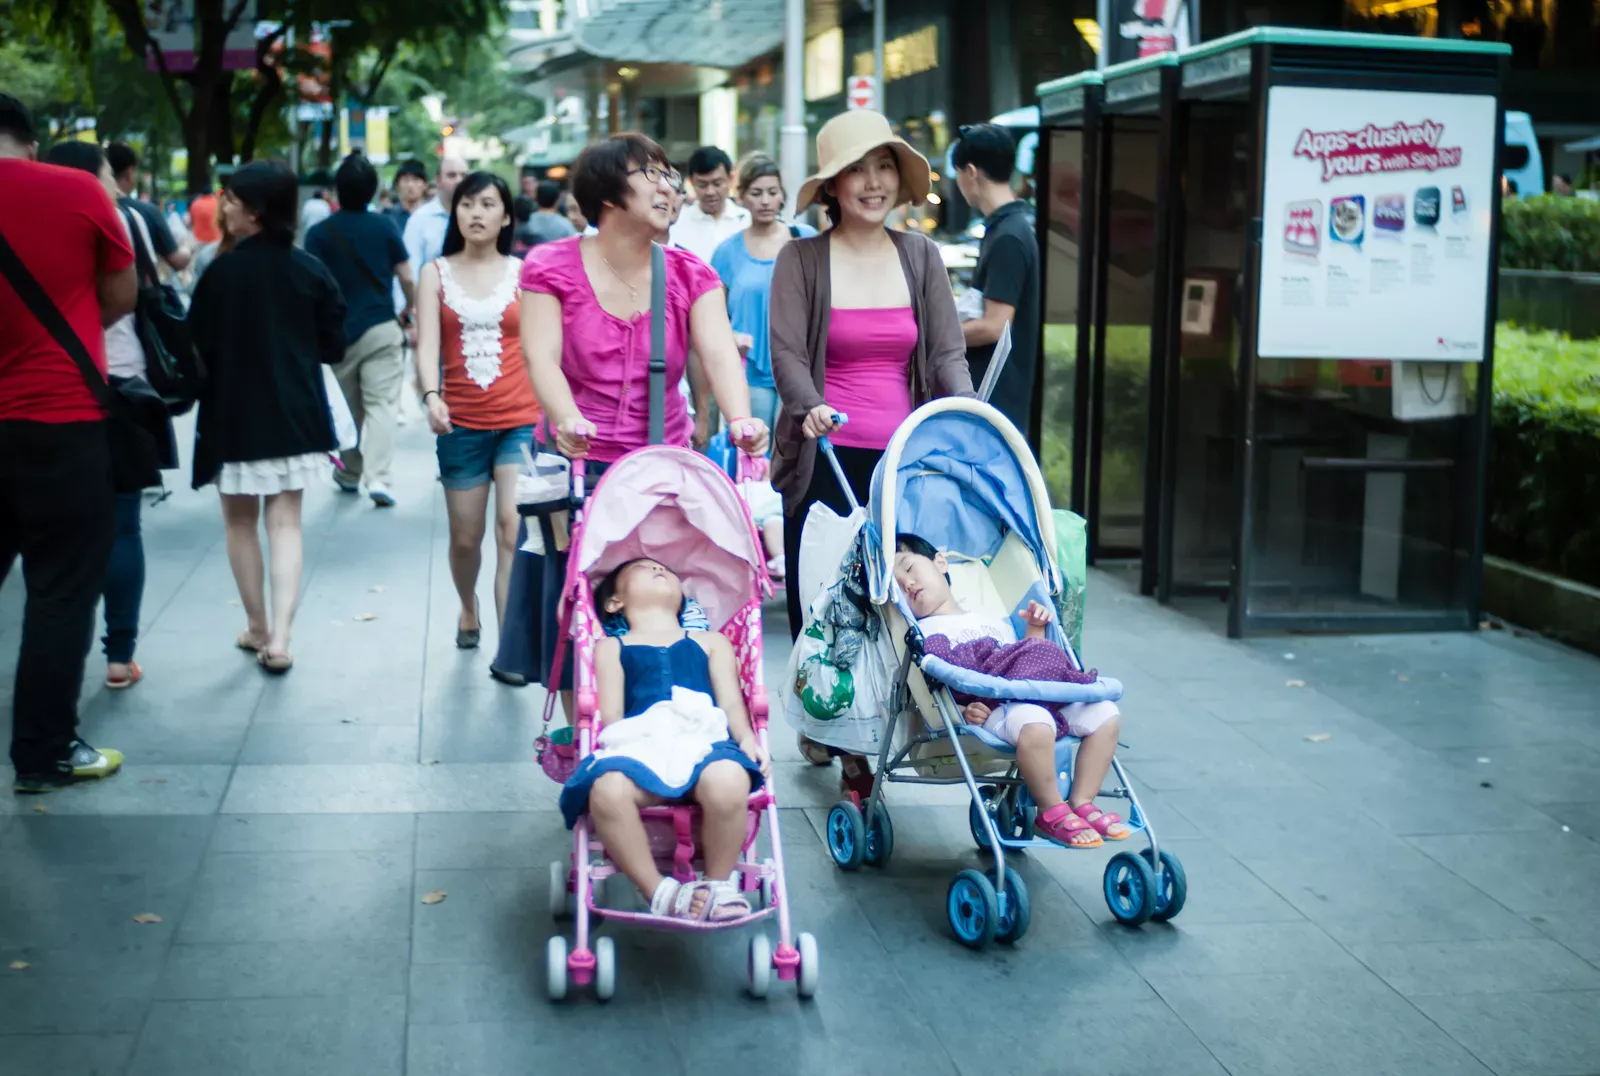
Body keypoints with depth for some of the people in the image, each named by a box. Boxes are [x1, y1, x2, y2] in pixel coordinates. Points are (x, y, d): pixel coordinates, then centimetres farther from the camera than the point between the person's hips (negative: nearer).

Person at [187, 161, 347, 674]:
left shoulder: (222, 272, -14)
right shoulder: (312, 271, -3)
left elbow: (198, 348, -10)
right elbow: (334, 348, 2)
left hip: (234, 414, -3)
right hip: (295, 414, 3)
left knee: (241, 524, 14)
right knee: (285, 524, 6)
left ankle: (258, 628, 23)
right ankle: (278, 637, -5)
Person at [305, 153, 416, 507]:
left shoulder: (319, 233, -2)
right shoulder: (384, 226, 0)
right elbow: (406, 277, 3)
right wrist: (410, 308, 21)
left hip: (338, 330, 1)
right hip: (381, 328, -1)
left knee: (348, 407, 16)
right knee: (380, 404, -4)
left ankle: (350, 473, 28)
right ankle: (378, 477, -18)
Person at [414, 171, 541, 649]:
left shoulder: (524, 272, 5)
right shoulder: (436, 273, 6)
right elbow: (427, 344, -5)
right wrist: (431, 395, -23)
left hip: (521, 420, -1)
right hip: (462, 423, 1)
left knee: (513, 528, -16)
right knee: (465, 538, 12)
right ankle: (468, 611, 41)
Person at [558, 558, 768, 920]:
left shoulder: (712, 642, 33)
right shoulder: (611, 647, 29)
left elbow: (732, 702, 17)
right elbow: (611, 715, 14)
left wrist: (746, 739, -4)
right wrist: (617, 743, -9)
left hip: (704, 740, 1)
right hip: (637, 746, 0)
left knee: (729, 782, -37)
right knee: (608, 790, -38)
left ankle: (717, 884, -12)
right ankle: (659, 891, -19)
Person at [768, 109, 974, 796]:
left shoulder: (920, 256, 13)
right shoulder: (802, 259, 3)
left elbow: (947, 353, 9)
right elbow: (787, 351, -5)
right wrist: (810, 406, -24)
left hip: (903, 458, 2)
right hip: (825, 457, -2)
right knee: (821, 598, 0)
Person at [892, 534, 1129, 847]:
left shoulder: (996, 621, 33)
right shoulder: (923, 634, 10)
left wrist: (1036, 630, 21)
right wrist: (962, 711, -20)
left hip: (1039, 694, 7)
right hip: (986, 710, -7)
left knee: (1105, 714, -8)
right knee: (1033, 723, -39)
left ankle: (1081, 802, -2)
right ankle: (1051, 813, -19)